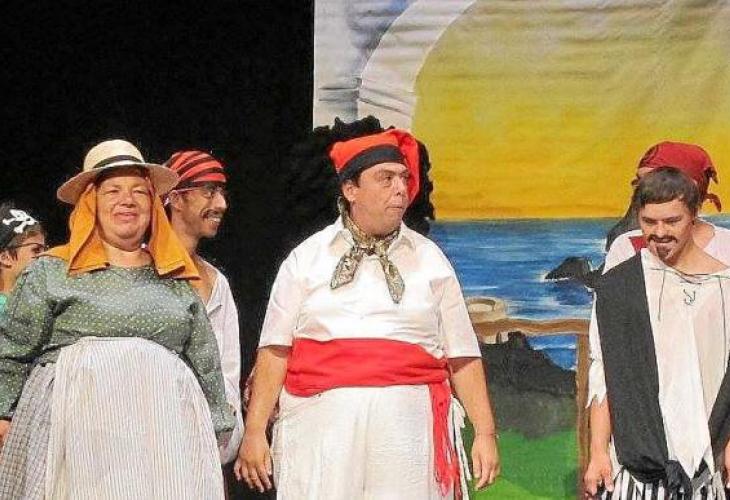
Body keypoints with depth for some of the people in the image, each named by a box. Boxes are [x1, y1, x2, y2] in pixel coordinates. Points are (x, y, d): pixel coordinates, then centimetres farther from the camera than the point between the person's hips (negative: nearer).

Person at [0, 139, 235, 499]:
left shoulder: (177, 281, 20)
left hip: (164, 431, 2)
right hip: (78, 427, -2)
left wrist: (213, 435, 17)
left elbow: (206, 366, 21)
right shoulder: (50, 273, 12)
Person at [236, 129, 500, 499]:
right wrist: (254, 431, -2)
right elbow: (276, 349, 5)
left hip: (408, 427, 1)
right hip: (324, 424, -1)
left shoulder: (429, 260, 13)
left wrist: (485, 433, 4)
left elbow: (463, 356, 11)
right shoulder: (307, 258, 10)